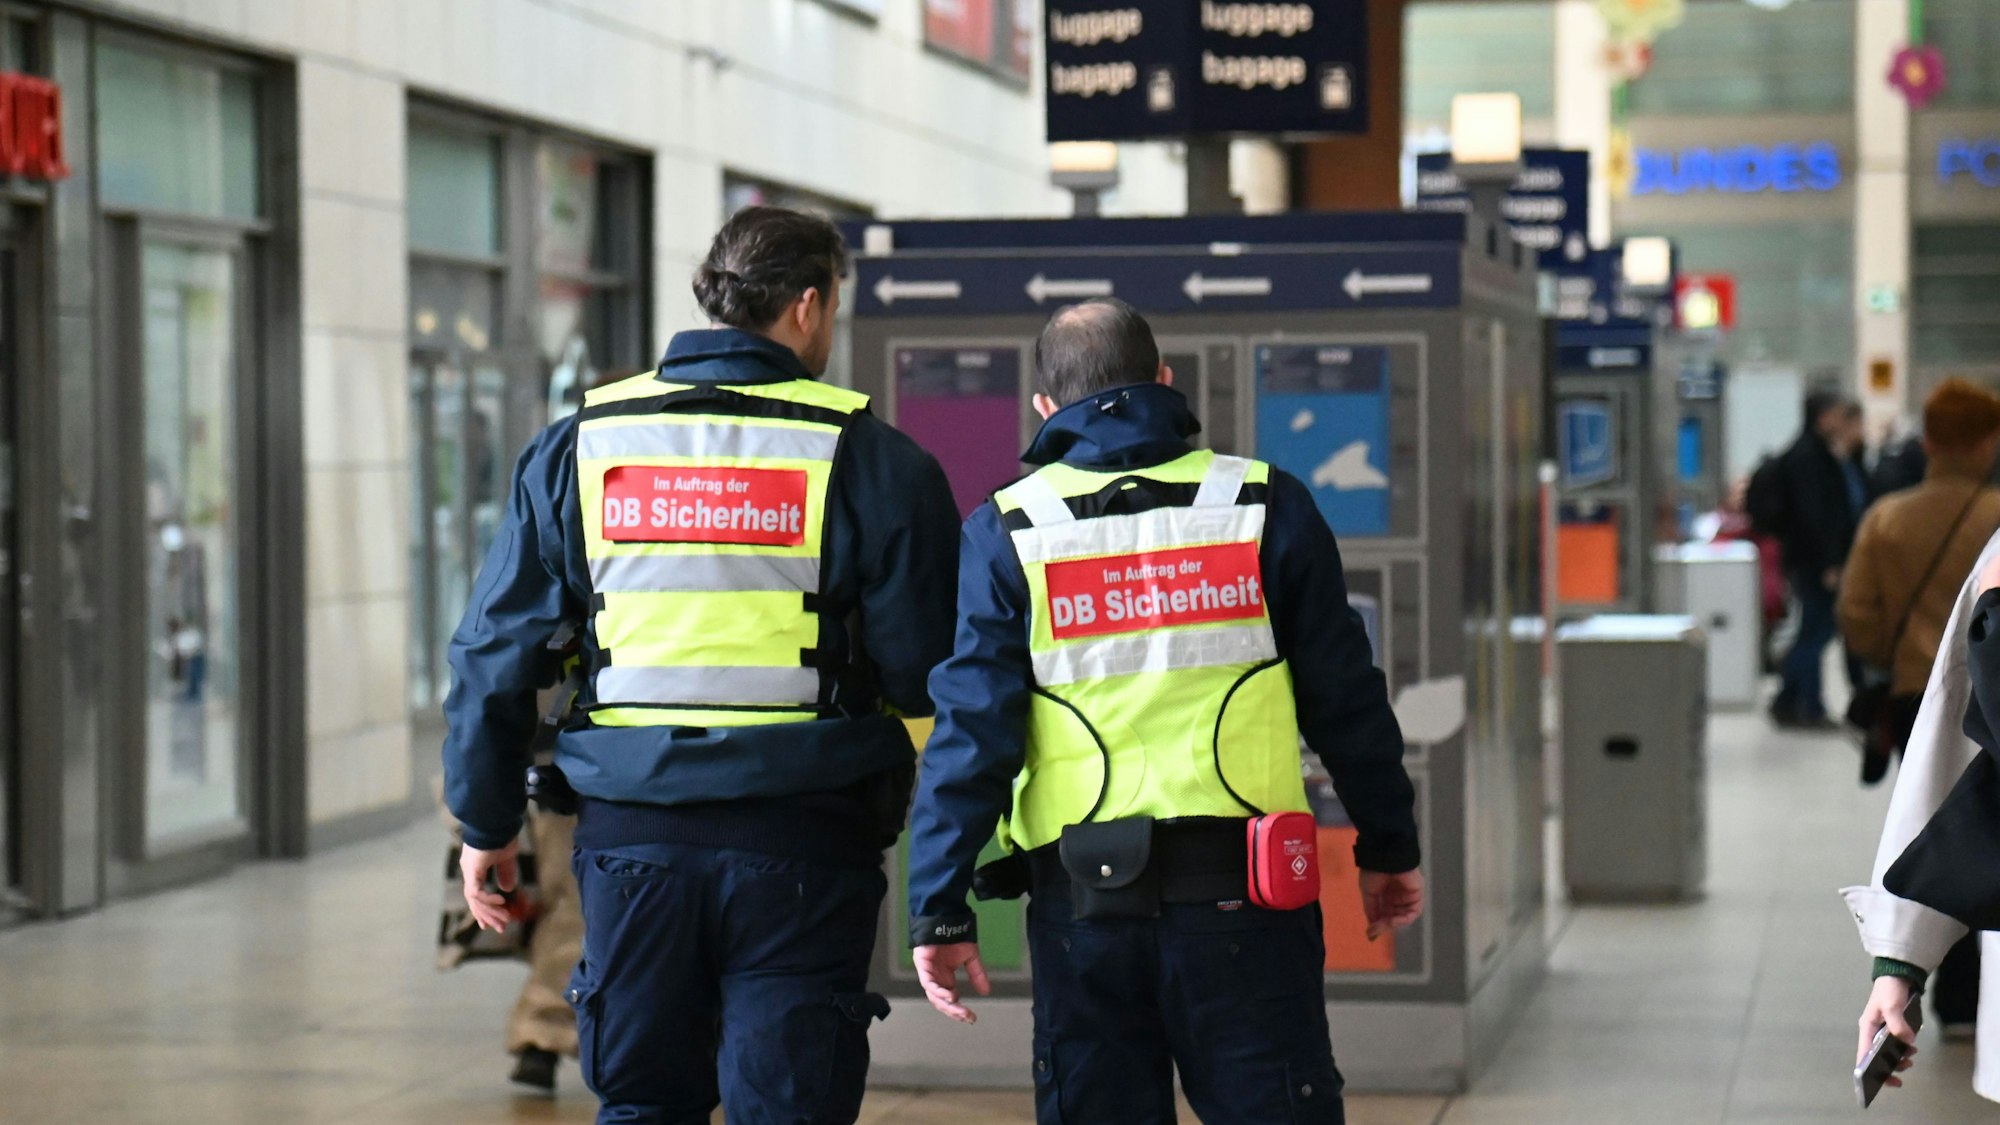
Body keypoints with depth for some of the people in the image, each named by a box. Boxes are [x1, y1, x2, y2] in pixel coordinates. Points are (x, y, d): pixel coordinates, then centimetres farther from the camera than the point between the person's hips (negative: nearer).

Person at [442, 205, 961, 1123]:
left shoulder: (578, 446, 7)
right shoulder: (868, 459, -3)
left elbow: (495, 651, 9)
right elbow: (927, 668, -4)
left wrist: (486, 824, 17)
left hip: (632, 838, 3)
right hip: (799, 841, -3)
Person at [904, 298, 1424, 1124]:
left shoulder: (1005, 532, 2)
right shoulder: (1266, 505, 4)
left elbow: (971, 726, -3)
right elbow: (1344, 694, 7)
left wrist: (939, 906, -1)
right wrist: (1388, 847, 17)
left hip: (1082, 900, 0)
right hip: (1241, 892, 0)